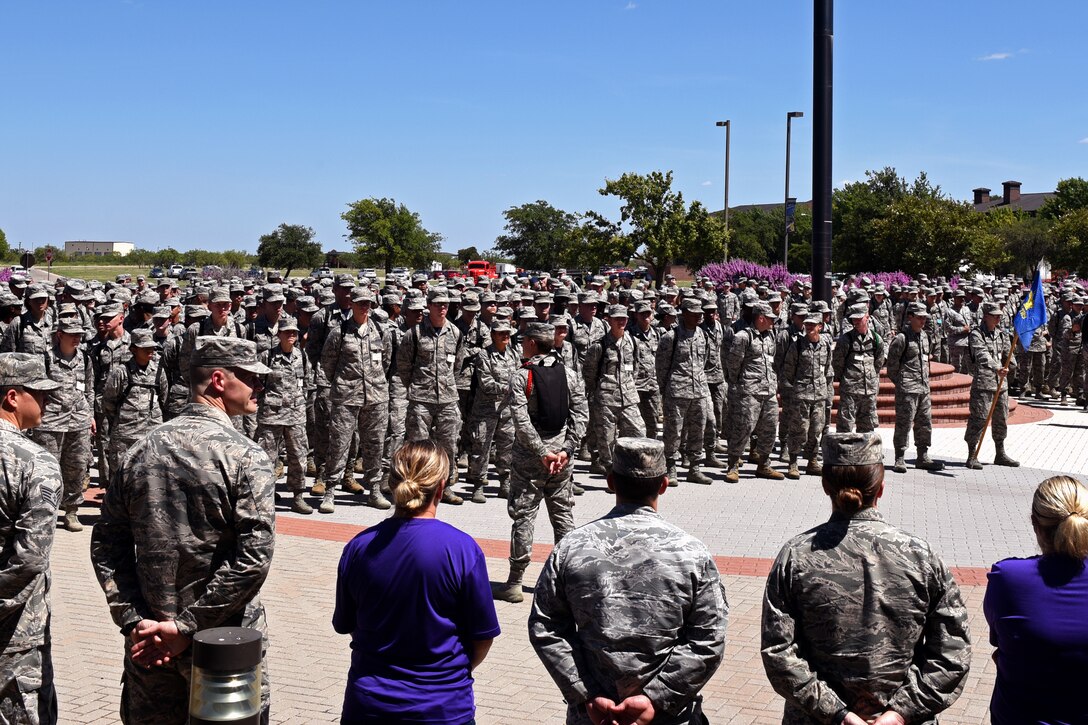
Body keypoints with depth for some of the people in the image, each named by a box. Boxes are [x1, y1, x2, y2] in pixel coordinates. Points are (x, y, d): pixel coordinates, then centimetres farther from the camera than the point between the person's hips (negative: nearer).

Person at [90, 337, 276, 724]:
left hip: (149, 643, 5)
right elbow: (254, 557, -22)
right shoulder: (246, 457, -14)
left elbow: (106, 543, 2)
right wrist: (186, 626, -15)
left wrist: (133, 620, -2)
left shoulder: (142, 450, 2)